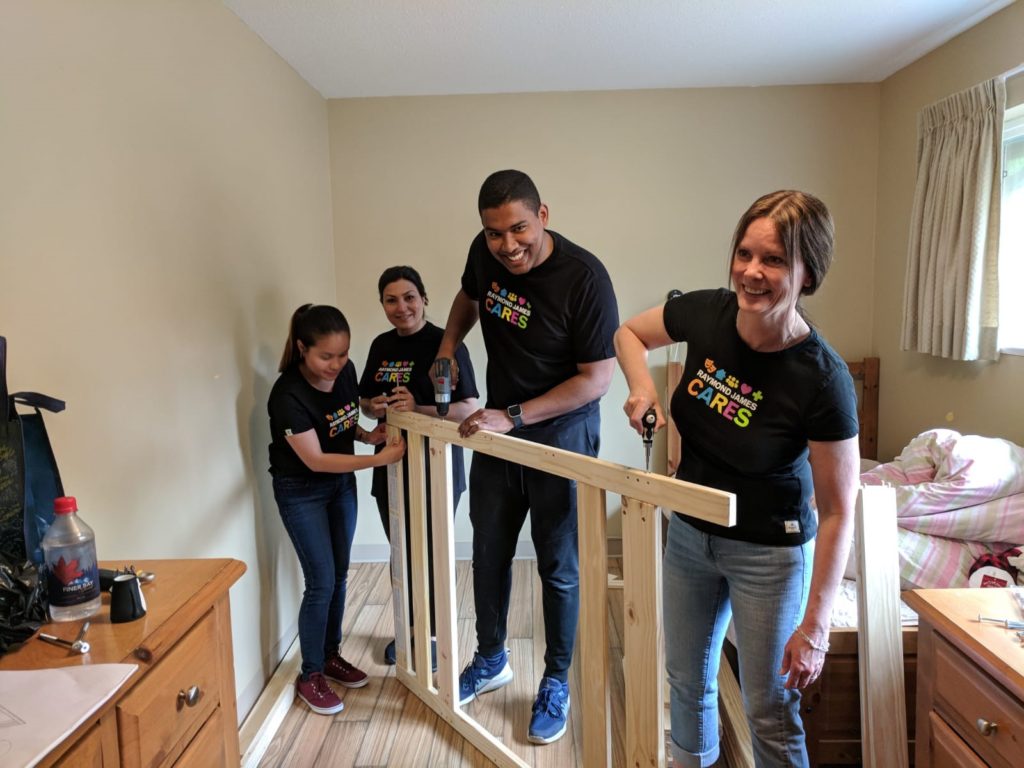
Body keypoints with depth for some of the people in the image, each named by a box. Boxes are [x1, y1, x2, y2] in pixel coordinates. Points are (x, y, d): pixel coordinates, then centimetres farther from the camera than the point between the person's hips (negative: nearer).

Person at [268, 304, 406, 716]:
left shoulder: (345, 371, -11)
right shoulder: (288, 395, -29)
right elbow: (315, 460, -28)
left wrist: (368, 435, -13)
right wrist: (379, 459, -33)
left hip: (342, 482, 6)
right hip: (302, 492, -6)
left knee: (339, 575, 15)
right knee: (321, 582, -2)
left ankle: (331, 655, 33)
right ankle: (310, 676, 17)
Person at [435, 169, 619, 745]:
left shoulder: (585, 278, -25)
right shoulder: (485, 252, -8)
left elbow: (597, 378, -21)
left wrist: (514, 416, -25)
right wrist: (448, 345, 1)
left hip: (561, 433, -5)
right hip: (496, 427, 5)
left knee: (557, 565, 7)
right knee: (489, 550, 17)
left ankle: (557, 683, 30)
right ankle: (492, 660, 40)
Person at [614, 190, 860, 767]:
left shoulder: (823, 378, -27)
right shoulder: (707, 314, -16)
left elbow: (838, 511, -19)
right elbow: (629, 333, 6)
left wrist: (815, 627, -17)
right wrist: (642, 387, -14)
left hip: (768, 552, -5)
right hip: (690, 532, 5)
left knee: (770, 709, 11)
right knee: (688, 677, 25)